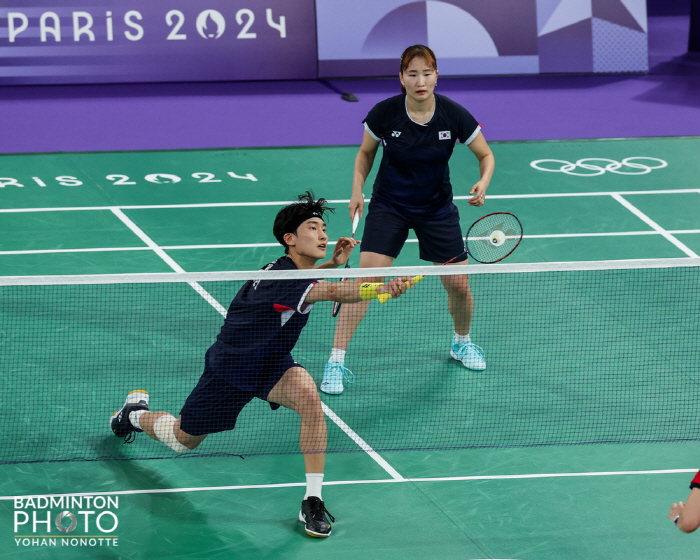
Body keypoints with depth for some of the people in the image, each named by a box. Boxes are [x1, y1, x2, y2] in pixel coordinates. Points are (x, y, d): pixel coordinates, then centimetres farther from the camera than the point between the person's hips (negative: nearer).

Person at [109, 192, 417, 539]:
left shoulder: (290, 267, -7)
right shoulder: (279, 277, -33)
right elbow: (334, 293, -52)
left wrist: (332, 263, 6)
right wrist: (384, 289, -67)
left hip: (272, 365, 6)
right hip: (229, 367, -6)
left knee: (309, 396, -28)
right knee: (183, 441, 13)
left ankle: (313, 502, -22)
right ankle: (135, 414, 49)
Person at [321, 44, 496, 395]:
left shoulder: (454, 115, -16)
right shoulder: (384, 113, -17)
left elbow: (486, 155, -3)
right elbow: (366, 152, 3)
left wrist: (483, 184, -22)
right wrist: (357, 189, -10)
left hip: (437, 209, 1)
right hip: (388, 206, -1)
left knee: (458, 285, 2)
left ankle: (461, 343, 35)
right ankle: (336, 362, -10)